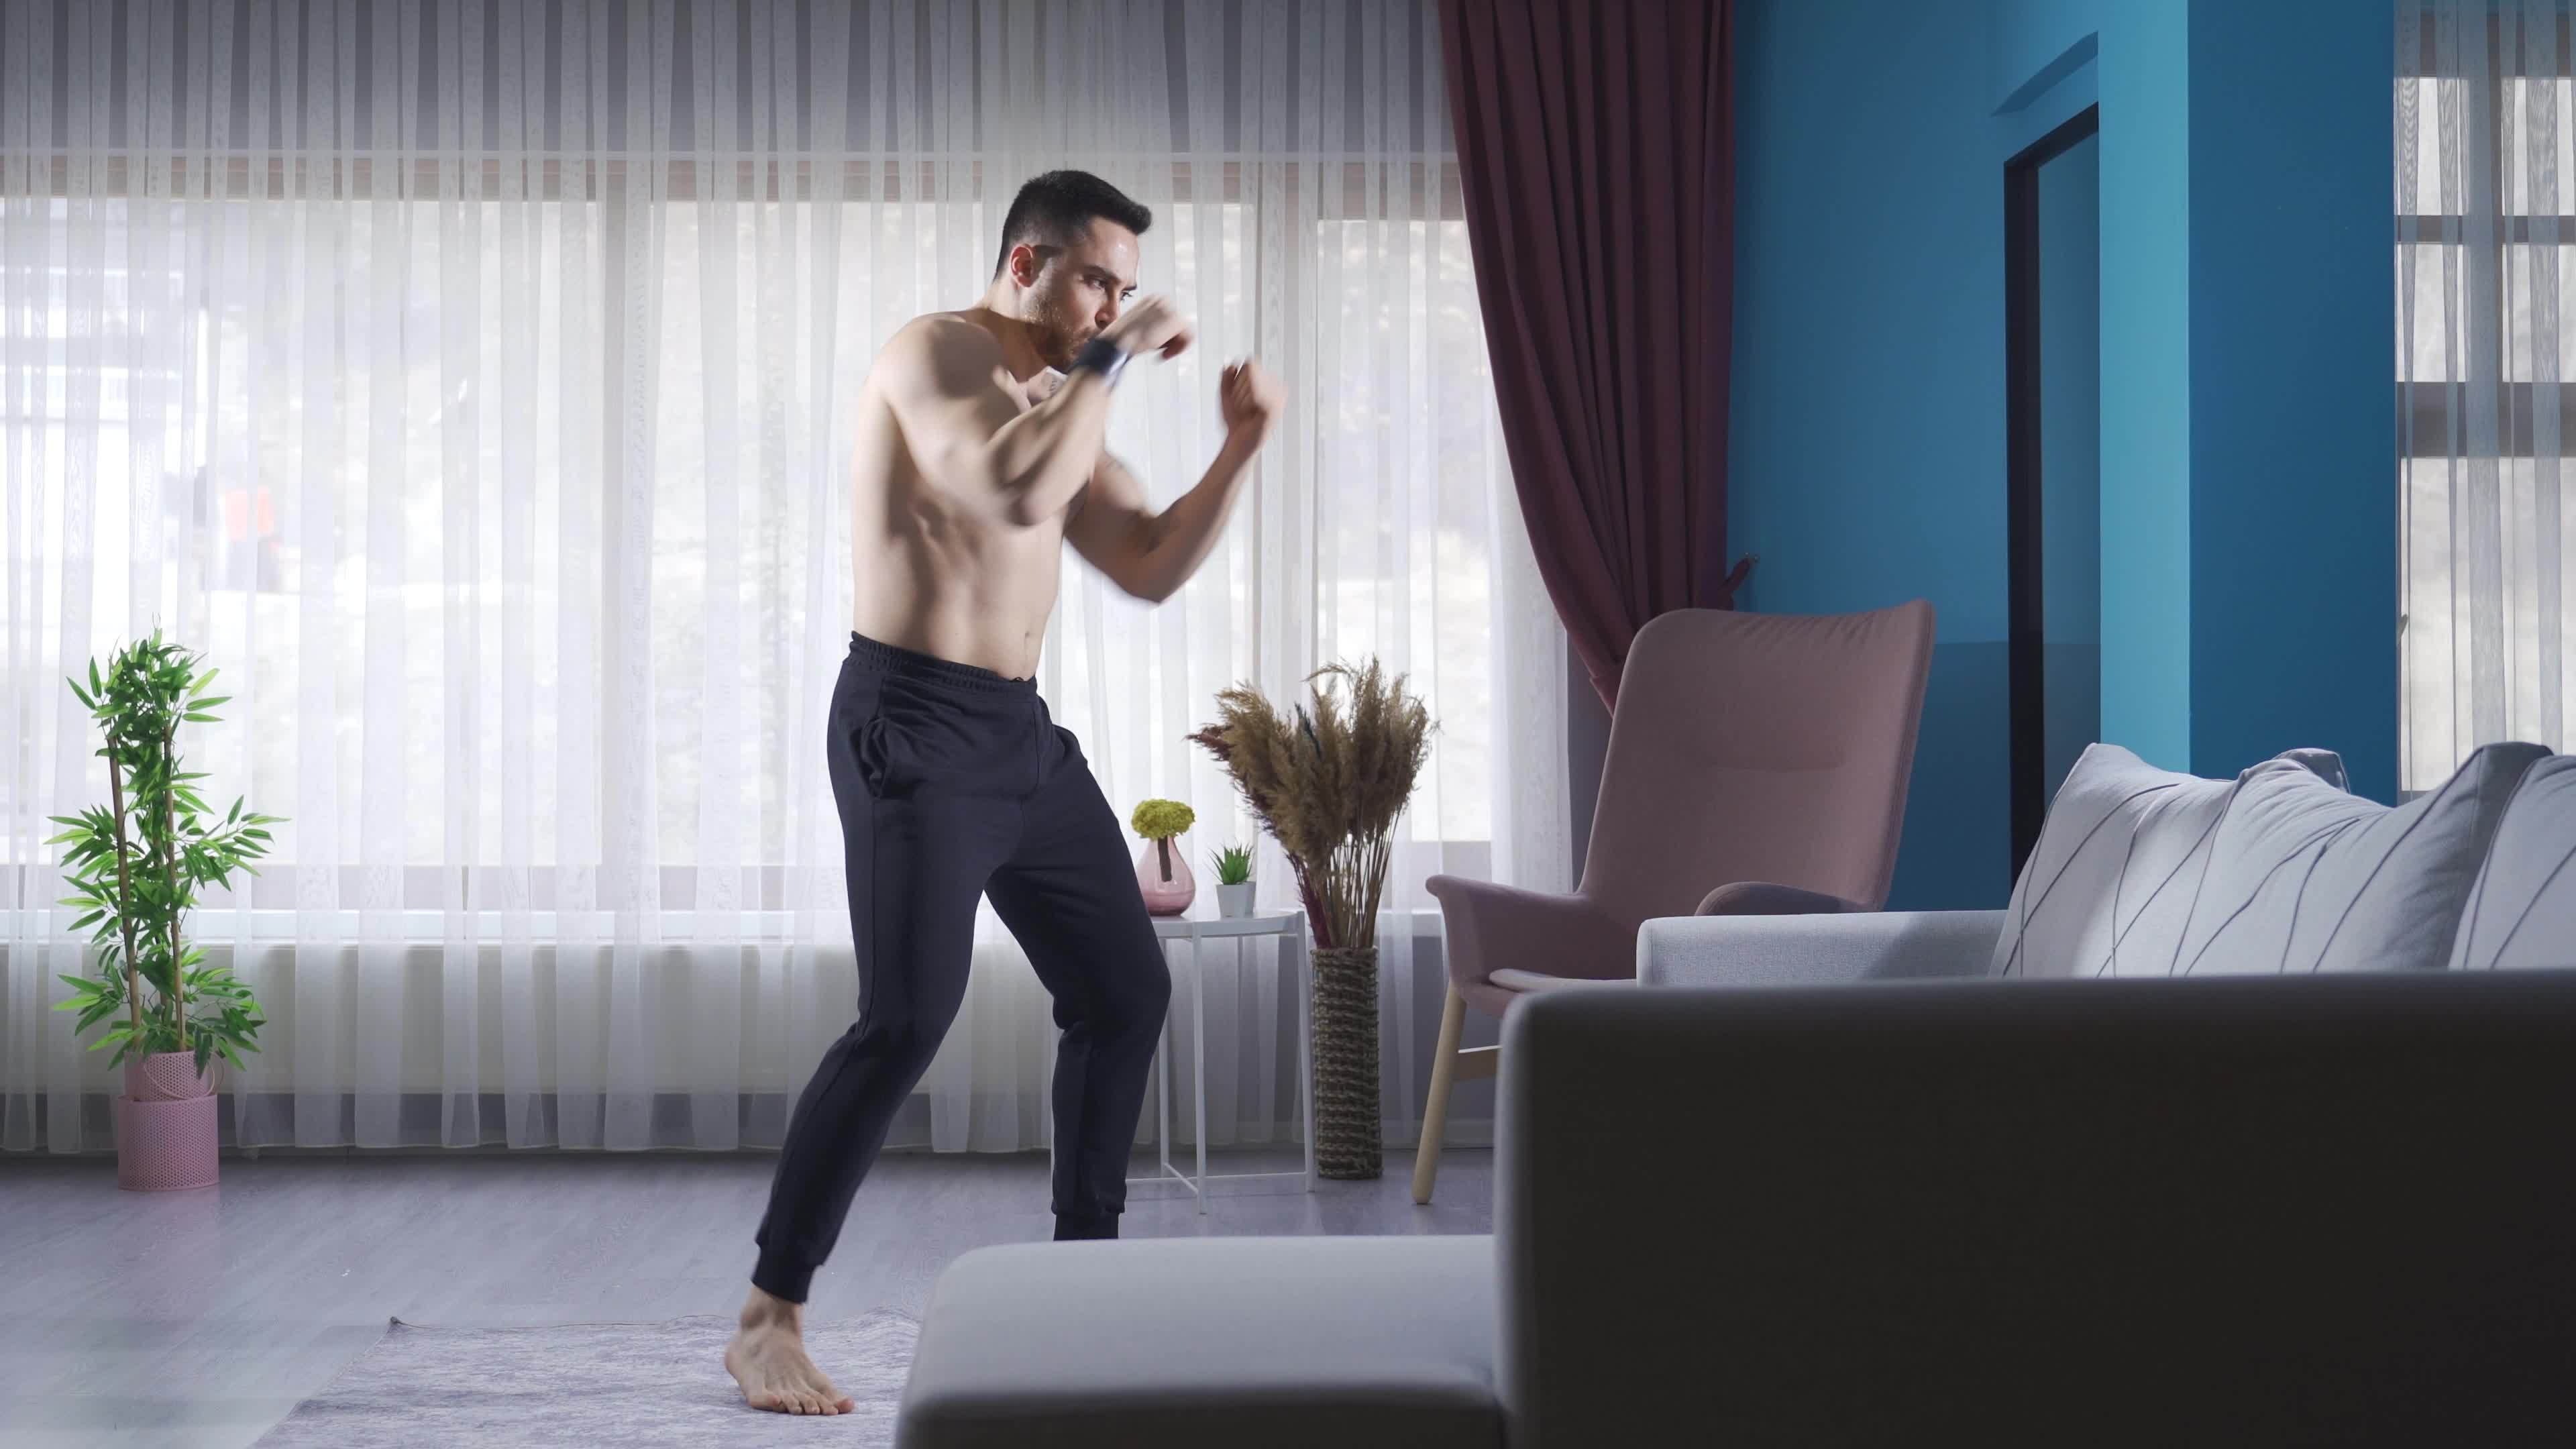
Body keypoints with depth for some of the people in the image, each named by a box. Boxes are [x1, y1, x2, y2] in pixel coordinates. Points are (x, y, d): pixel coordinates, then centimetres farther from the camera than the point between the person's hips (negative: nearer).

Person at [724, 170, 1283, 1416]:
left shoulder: (1057, 402, 16)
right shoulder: (935, 352, -10)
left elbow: (1152, 568, 15)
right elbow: (1020, 492, -28)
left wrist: (1240, 448, 4)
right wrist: (1115, 358, -18)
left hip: (1022, 734, 9)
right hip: (914, 727, -9)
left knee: (1126, 992, 12)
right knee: (907, 1021, -17)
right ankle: (766, 1323, -9)